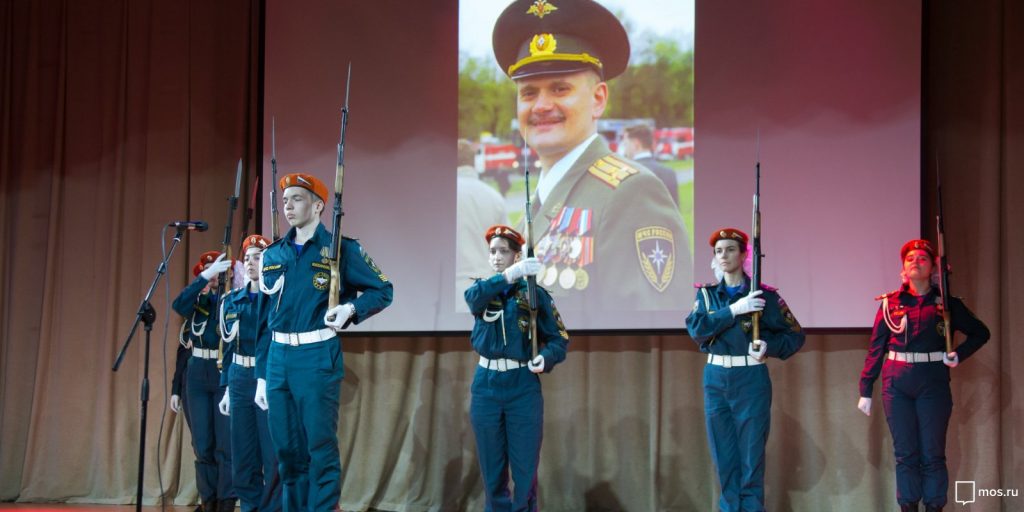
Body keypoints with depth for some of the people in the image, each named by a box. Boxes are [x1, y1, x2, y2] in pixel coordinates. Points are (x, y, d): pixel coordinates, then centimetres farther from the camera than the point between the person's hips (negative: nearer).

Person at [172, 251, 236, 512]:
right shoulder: (196, 300, 9)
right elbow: (178, 305, -16)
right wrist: (205, 278, -24)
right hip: (197, 376, 3)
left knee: (226, 444, -5)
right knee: (203, 444, 5)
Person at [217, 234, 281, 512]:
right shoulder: (232, 300, 10)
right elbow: (229, 347, 15)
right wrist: (227, 388, 11)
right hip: (240, 381, 5)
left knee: (273, 455, -2)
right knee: (242, 455, 8)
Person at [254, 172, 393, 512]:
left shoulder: (341, 249, -1)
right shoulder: (273, 255, 13)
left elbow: (383, 291, 2)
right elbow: (266, 320, 15)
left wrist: (351, 308, -17)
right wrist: (261, 375, 13)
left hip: (318, 358, -5)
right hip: (277, 359, 5)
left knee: (320, 446, -5)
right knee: (286, 447, 9)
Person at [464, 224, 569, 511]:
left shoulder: (534, 294, 0)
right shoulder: (481, 290, 6)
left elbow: (559, 338, -2)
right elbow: (474, 297, -19)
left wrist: (546, 358, -23)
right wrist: (509, 275, -32)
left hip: (524, 386, -2)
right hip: (486, 385, 2)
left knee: (525, 468, -2)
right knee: (492, 468, 8)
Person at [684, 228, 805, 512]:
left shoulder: (765, 295, -3)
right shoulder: (706, 294, 6)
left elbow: (795, 335, 1)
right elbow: (696, 328, -12)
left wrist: (769, 346, -18)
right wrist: (734, 310, -21)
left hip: (751, 380, -3)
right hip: (715, 380, 3)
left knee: (752, 458, -4)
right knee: (724, 457, 6)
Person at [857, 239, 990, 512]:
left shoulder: (946, 303, 4)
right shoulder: (891, 303, 6)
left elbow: (980, 332, 13)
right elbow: (875, 348, 7)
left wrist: (959, 354, -4)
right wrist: (866, 390, 4)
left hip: (933, 384, -1)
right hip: (897, 384, 1)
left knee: (932, 454, 0)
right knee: (905, 453, 4)